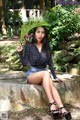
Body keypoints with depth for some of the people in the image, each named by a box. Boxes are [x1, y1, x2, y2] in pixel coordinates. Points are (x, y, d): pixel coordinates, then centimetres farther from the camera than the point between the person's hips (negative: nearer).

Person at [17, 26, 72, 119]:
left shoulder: (47, 47, 7)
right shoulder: (29, 46, -3)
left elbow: (50, 63, 11)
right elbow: (25, 64, -5)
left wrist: (55, 77, 6)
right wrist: (20, 52, -17)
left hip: (43, 74, 3)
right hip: (32, 74, -3)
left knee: (51, 83, -32)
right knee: (46, 73, -36)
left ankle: (61, 109, -48)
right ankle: (52, 104, -44)